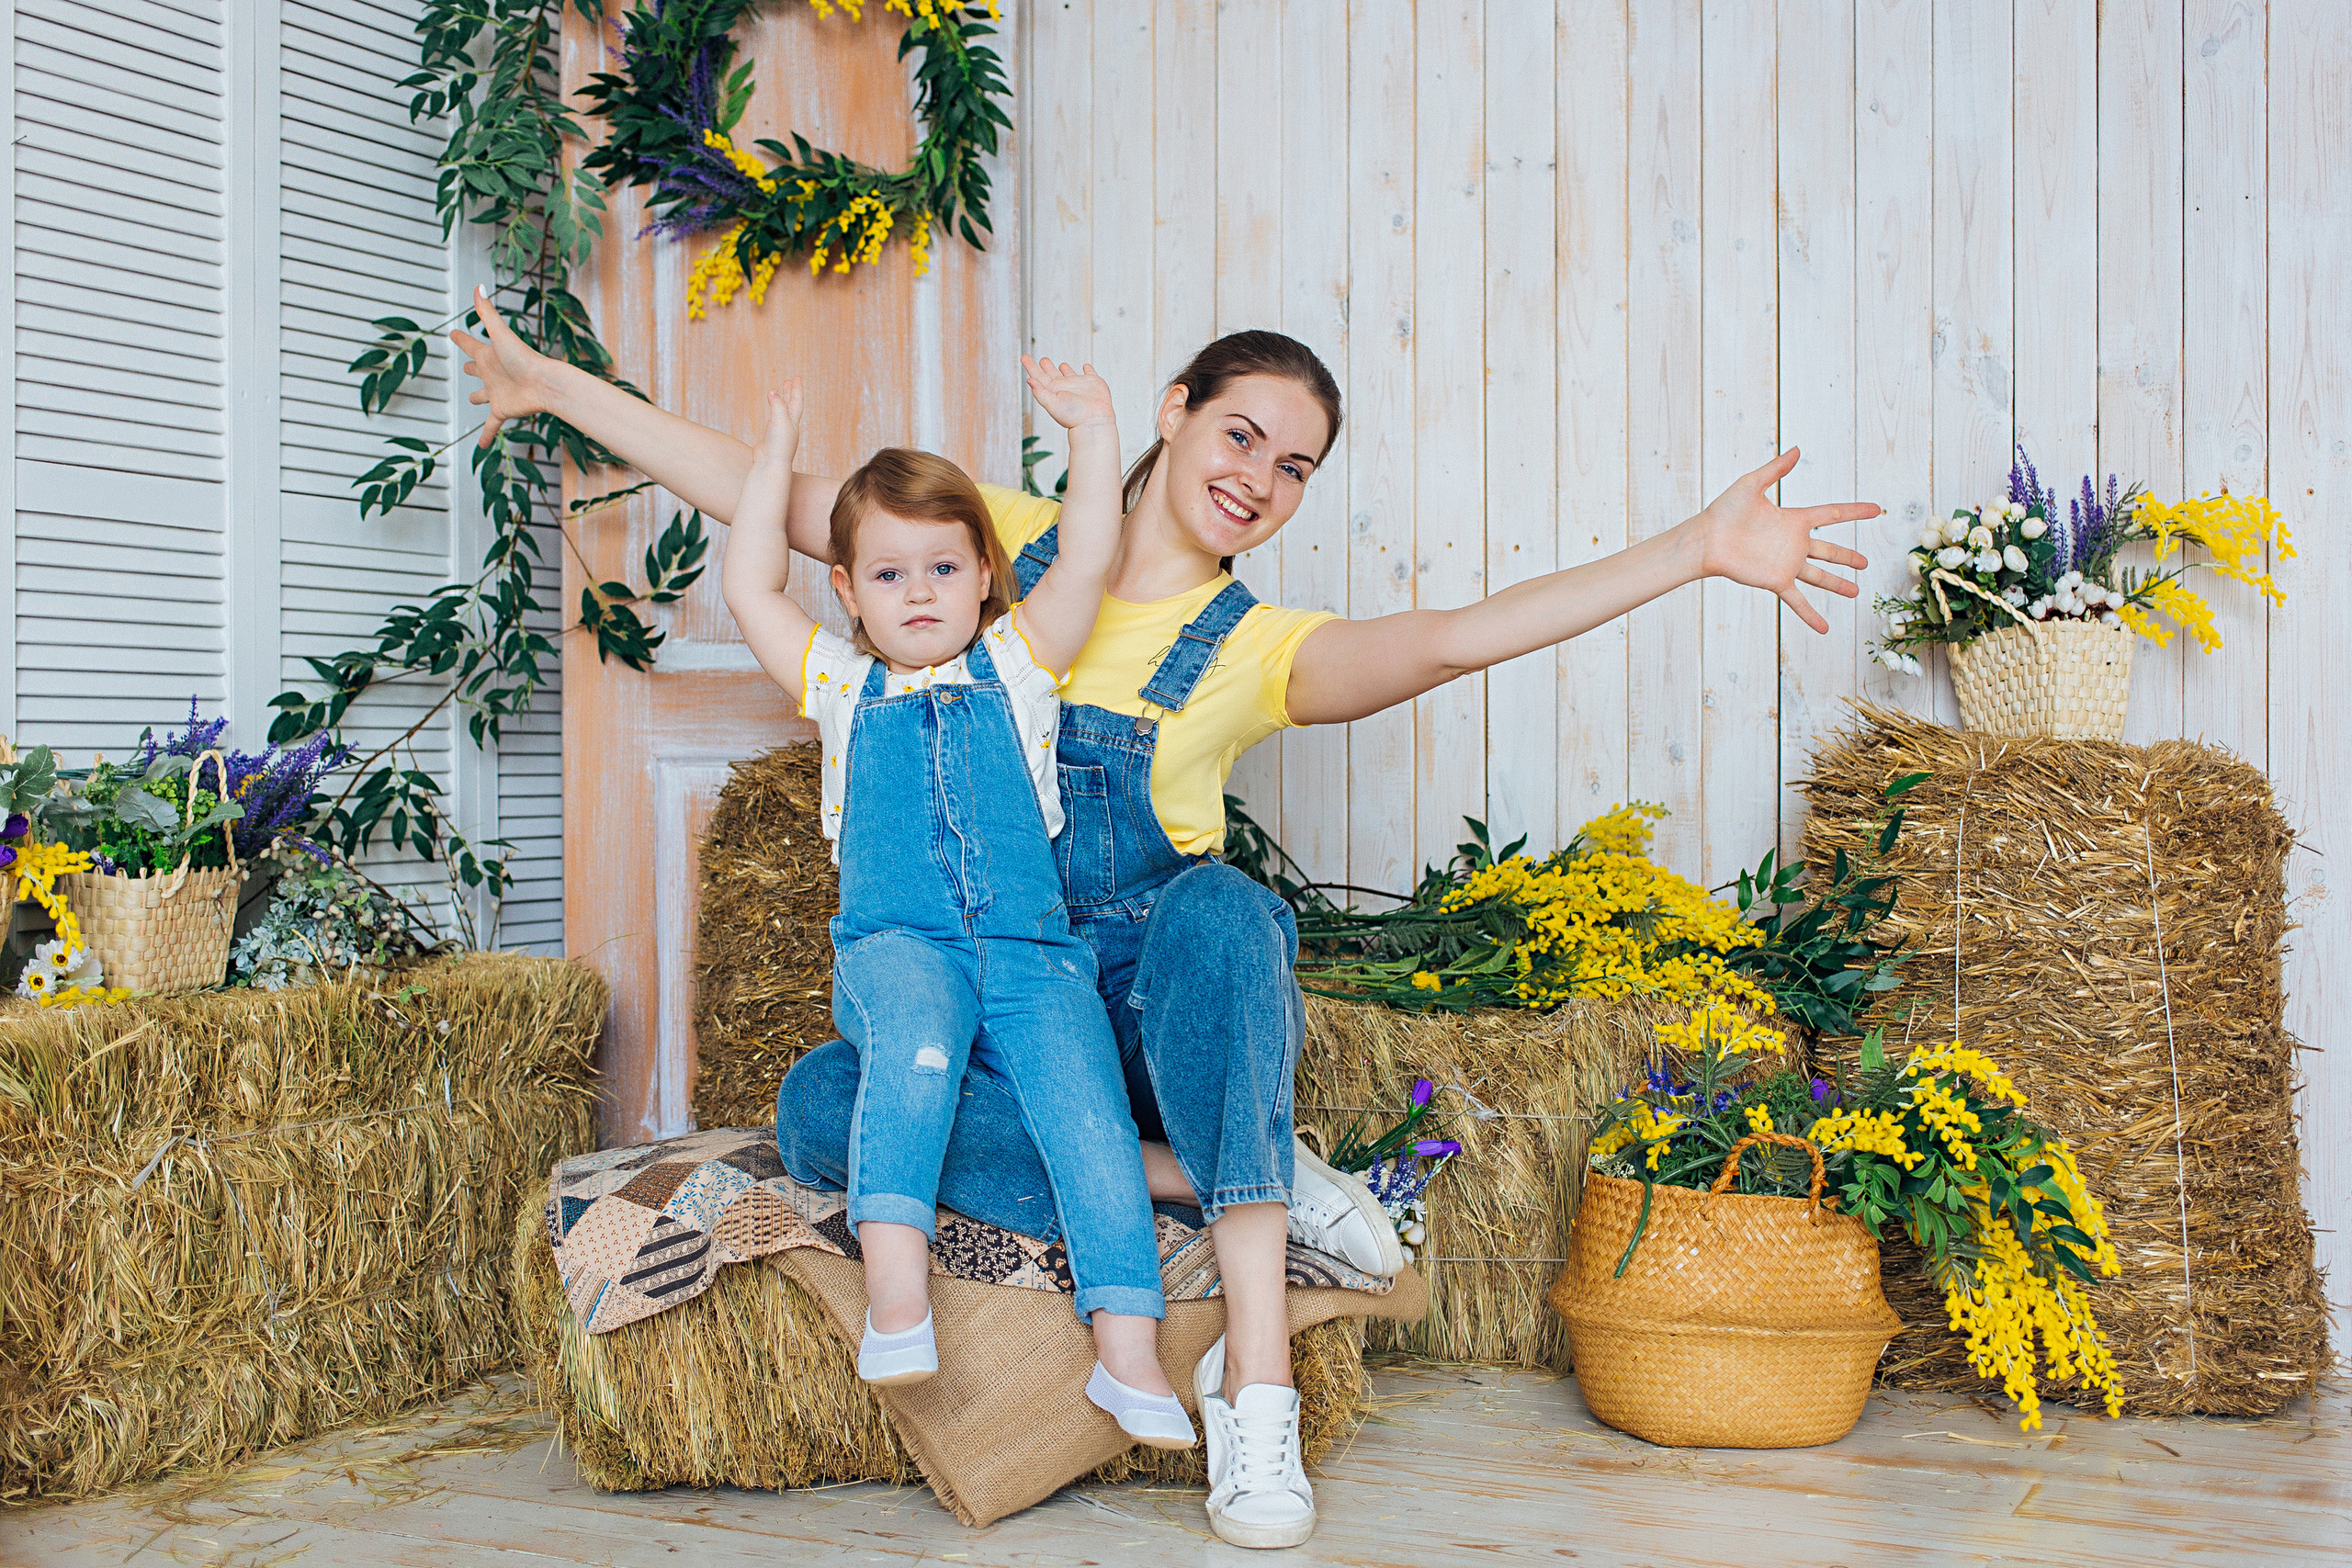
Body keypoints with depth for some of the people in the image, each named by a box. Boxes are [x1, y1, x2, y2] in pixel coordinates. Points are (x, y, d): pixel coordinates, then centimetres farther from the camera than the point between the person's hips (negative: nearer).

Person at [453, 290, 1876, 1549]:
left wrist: (1700, 549, -31)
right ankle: (1232, 1188, -20)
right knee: (822, 1108, -28)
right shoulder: (1005, 542, 3)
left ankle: (1258, 1379, -35)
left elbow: (1455, 639, -20)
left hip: (1153, 999, -2)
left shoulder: (1260, 651, -3)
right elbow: (758, 494, 5)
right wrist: (556, 382, 4)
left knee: (1217, 908, -36)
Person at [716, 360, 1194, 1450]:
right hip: (893, 948, -1)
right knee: (917, 1016, -36)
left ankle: (1128, 1348, -26)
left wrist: (1090, 426, 10)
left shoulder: (1016, 665, 20)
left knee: (1085, 1104, -21)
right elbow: (750, 592, 21)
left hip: (1031, 953, 1)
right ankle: (894, 1270, -44)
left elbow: (1087, 559, 12)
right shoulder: (842, 686, 22)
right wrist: (775, 458, 24)